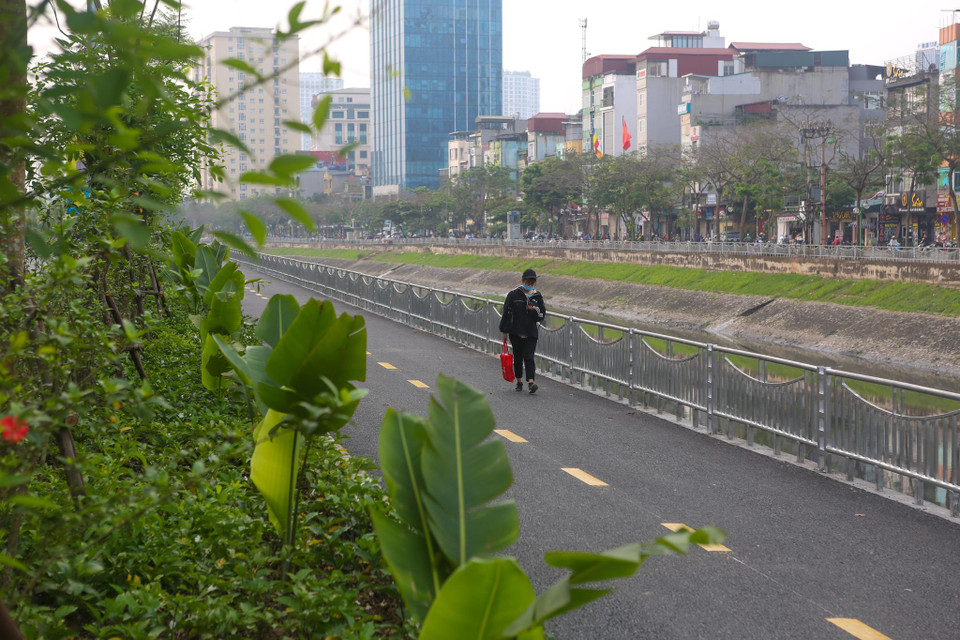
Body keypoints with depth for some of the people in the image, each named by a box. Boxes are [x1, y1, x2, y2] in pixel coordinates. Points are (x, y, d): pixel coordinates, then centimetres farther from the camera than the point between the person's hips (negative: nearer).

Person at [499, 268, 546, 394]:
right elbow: (506, 312, 2)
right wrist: (504, 330, 1)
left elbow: (542, 316, 8)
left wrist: (534, 310, -13)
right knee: (518, 357, 9)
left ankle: (531, 382, -22)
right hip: (515, 332, 0)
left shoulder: (537, 296, 7)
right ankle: (519, 381, 23)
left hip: (531, 333, 0)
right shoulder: (514, 294, 0)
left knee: (529, 357, -12)